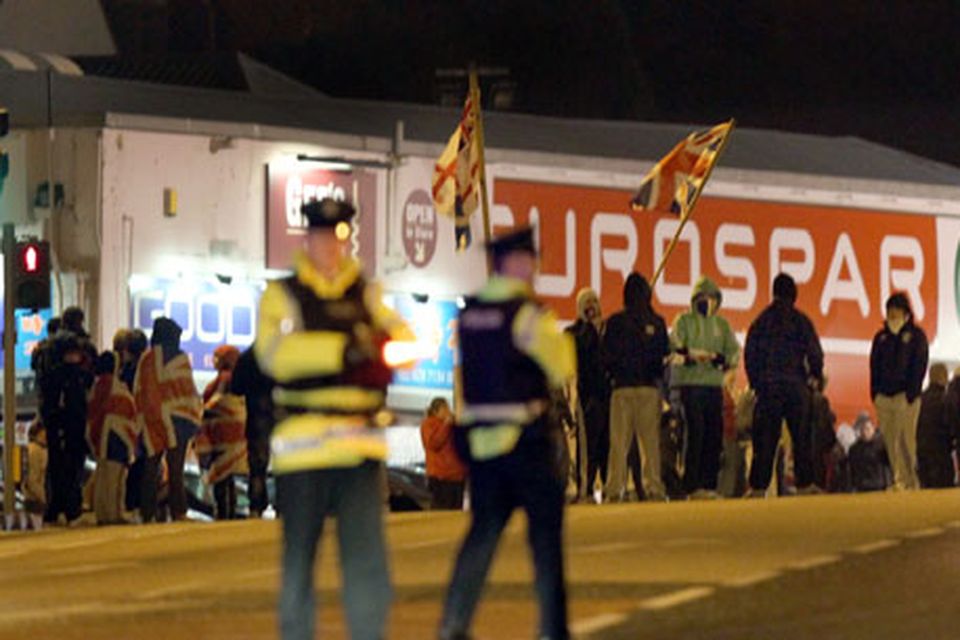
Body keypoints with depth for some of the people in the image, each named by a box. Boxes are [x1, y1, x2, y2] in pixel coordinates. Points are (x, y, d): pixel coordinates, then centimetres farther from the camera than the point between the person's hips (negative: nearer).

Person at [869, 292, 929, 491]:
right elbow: (874, 366, 15)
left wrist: (911, 394, -11)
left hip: (905, 396, -5)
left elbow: (919, 366, -3)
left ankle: (912, 481, -7)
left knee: (906, 440, -10)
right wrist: (875, 392, 4)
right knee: (890, 440, 1)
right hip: (884, 397, 5)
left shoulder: (916, 336, 2)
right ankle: (900, 480, 6)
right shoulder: (881, 337, 15)